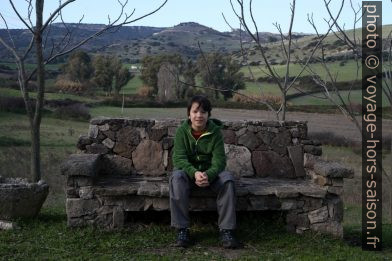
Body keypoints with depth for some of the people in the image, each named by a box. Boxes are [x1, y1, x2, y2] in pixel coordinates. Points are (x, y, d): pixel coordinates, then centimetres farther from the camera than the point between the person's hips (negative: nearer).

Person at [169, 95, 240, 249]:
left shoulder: (215, 132, -8)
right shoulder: (182, 131, -8)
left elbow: (219, 160, -14)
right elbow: (179, 158, -15)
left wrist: (208, 175, -36)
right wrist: (194, 173, -35)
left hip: (210, 172, 1)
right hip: (188, 171, 0)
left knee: (227, 178, -29)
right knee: (176, 178, -34)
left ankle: (226, 230, -24)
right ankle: (182, 229, -28)